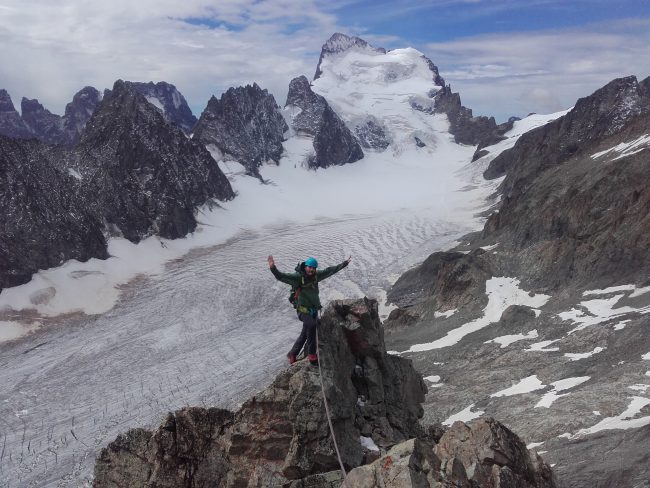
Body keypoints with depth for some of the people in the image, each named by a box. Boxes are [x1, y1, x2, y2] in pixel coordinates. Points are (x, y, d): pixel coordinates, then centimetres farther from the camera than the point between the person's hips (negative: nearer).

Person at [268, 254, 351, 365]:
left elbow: (330, 270, 13)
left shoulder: (316, 275, 1)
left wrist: (345, 263, 18)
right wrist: (273, 268, -47)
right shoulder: (297, 277, -16)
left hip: (314, 310, 7)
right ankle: (312, 355, -20)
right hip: (303, 309, -7)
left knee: (305, 334, 15)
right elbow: (281, 276, -28)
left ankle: (292, 354, 34)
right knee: (312, 325, -32)